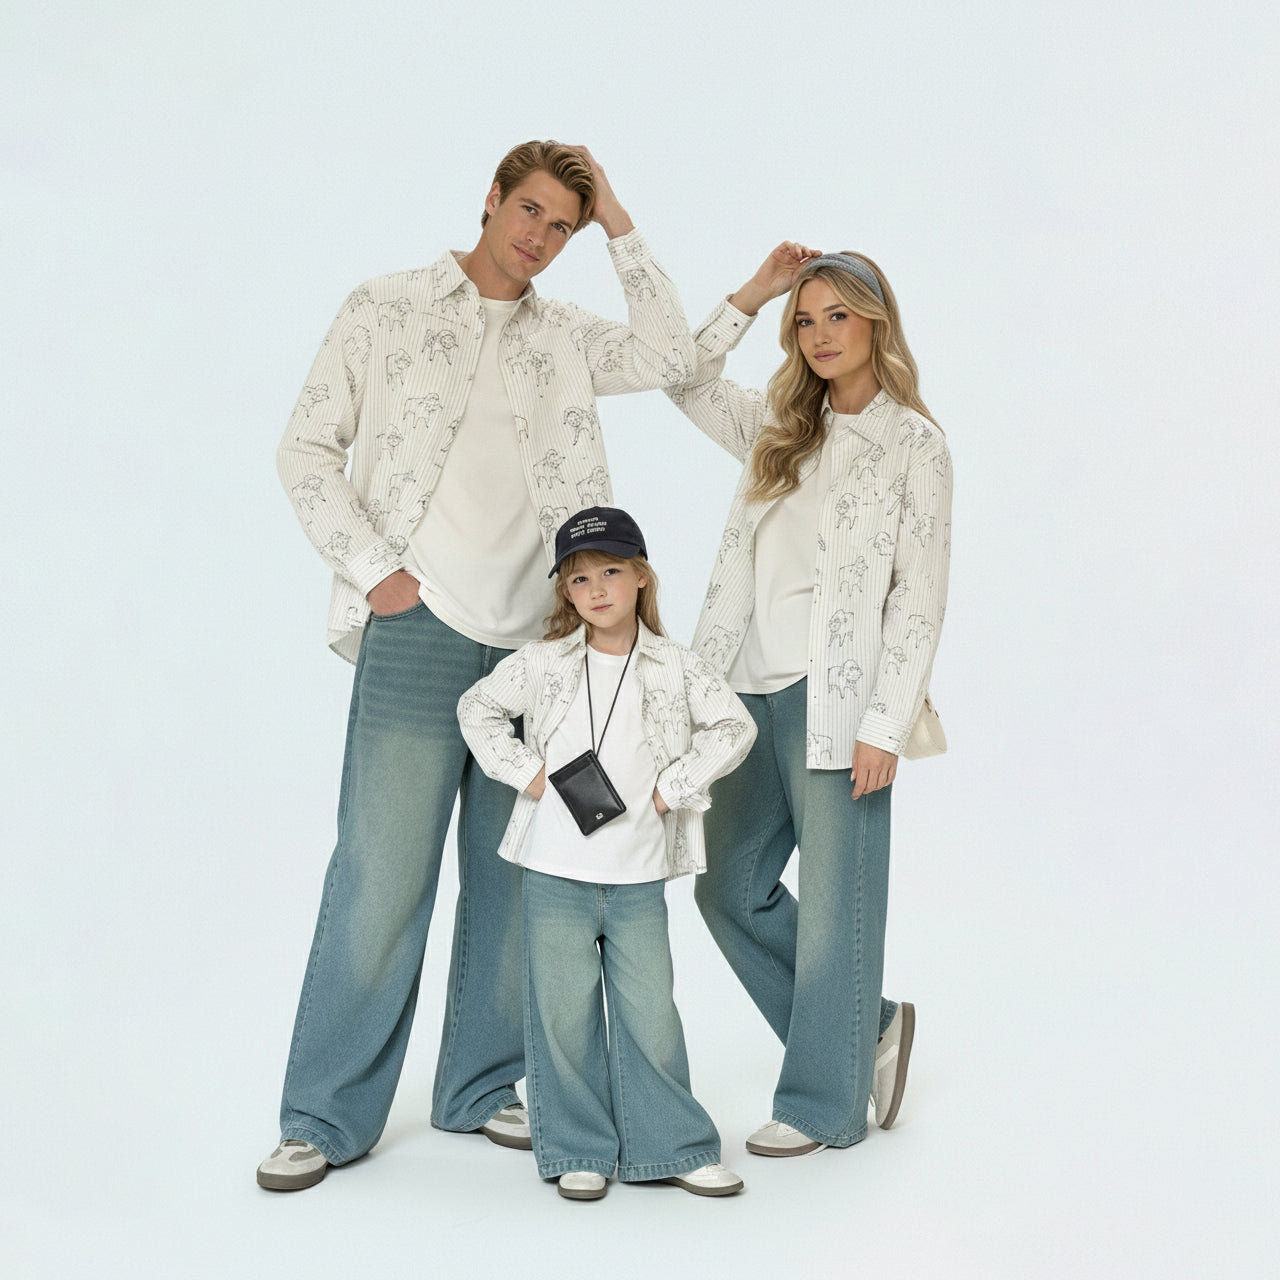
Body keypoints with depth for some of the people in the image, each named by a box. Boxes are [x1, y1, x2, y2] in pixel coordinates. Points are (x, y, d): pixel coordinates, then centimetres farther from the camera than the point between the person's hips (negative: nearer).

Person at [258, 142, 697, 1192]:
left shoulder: (564, 338, 15)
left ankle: (481, 1087, 23)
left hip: (536, 640, 4)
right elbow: (306, 450, 2)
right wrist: (375, 571, -7)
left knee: (513, 877, 9)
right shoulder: (388, 309, 5)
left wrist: (621, 227, 2)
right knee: (382, 877, -6)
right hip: (422, 626, -4)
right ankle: (327, 1117, 5)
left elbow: (670, 359, -1)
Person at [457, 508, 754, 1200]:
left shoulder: (676, 668, 1)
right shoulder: (543, 663, 2)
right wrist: (523, 771, -1)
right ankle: (578, 1151, 18)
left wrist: (673, 786, -5)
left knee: (650, 1013, 4)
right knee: (563, 1013, 5)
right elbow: (477, 708, 11)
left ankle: (672, 1147, 18)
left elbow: (732, 726, 4)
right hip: (555, 874, 0)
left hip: (638, 879, 0)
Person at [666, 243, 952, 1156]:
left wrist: (885, 725, -14)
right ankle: (866, 1025, 26)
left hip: (838, 698, -7)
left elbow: (920, 597, -8)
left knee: (833, 901, 1)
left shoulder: (915, 445, -3)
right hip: (755, 689, 7)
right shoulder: (782, 429, 14)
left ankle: (824, 1103, 15)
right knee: (729, 884, 11)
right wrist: (751, 296, 9)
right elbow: (686, 382, 19)